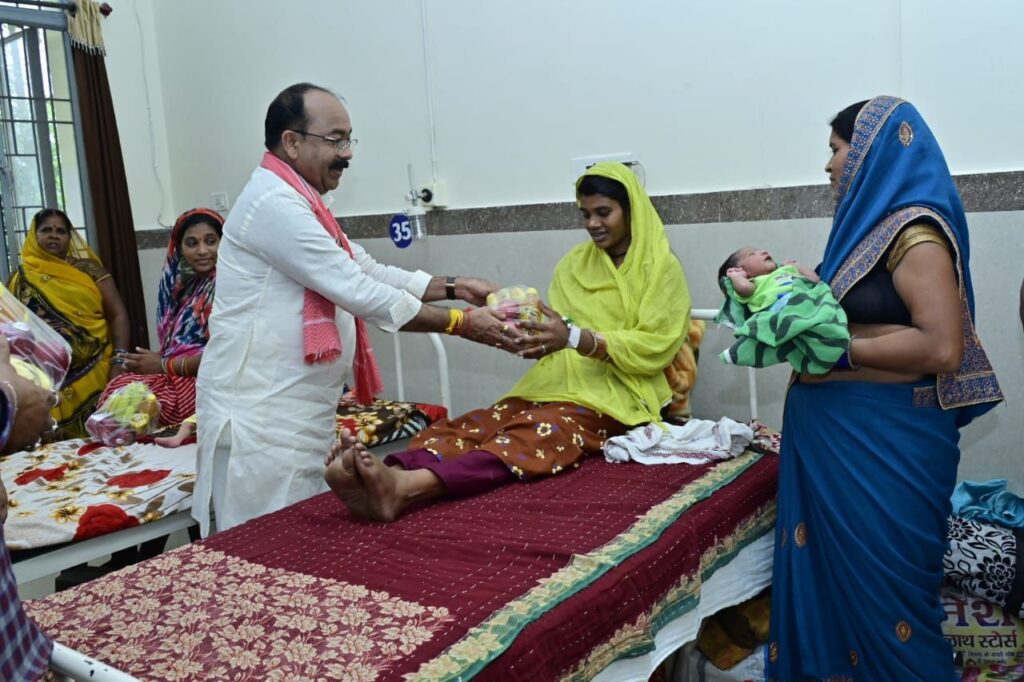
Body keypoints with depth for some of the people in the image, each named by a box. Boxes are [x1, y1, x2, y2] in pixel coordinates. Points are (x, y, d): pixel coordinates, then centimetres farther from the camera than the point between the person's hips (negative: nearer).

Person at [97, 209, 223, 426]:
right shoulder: (189, 285, 15)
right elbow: (181, 344, 16)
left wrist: (163, 365, -10)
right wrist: (158, 358, -5)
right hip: (182, 378, 7)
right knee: (118, 390, -8)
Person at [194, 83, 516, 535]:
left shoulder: (298, 203, 17)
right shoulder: (273, 203, -18)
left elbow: (368, 272, 17)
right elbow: (359, 292, -21)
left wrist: (454, 288, 7)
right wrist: (460, 324, -16)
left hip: (297, 411, 10)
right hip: (262, 415, -10)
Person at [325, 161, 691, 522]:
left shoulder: (662, 268, 1)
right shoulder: (574, 263, 18)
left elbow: (655, 348, -11)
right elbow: (559, 336, 12)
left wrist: (574, 338, -25)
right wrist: (532, 337, -14)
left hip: (617, 394, -5)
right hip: (561, 384, 6)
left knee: (536, 433, -36)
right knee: (476, 425, -26)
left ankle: (410, 487, -61)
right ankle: (392, 473, -53)